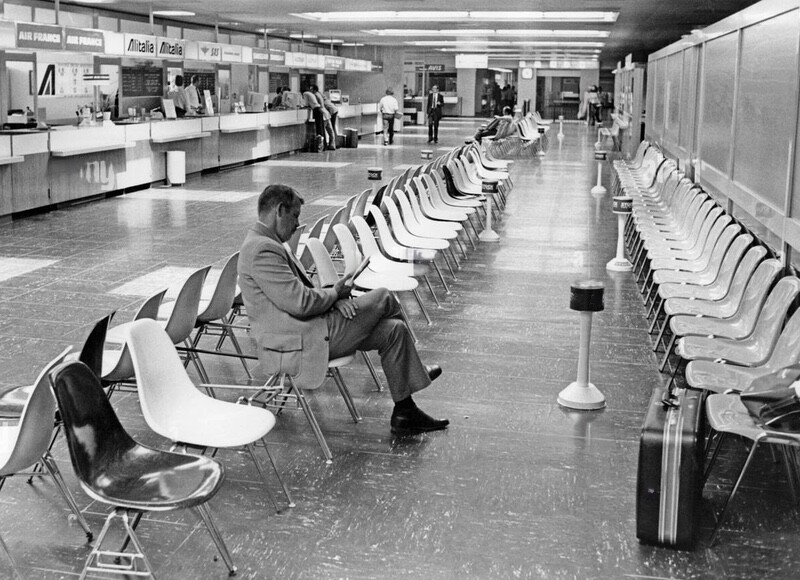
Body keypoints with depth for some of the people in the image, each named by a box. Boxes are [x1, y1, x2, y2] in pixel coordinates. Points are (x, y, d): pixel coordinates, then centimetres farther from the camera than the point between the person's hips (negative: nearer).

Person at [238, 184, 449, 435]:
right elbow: (301, 303, -24)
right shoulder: (262, 250, -21)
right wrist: (335, 293, -5)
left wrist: (334, 297, -2)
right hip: (298, 346, -11)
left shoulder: (268, 244, 14)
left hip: (307, 332, 11)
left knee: (393, 330, 5)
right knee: (383, 297, -3)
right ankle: (415, 369, 20)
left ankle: (405, 413, 14)